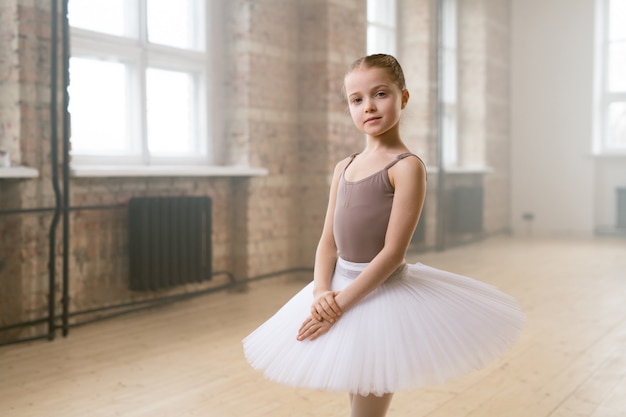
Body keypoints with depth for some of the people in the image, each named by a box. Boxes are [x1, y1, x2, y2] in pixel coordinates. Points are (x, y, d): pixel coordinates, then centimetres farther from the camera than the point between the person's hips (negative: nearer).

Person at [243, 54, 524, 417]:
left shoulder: (407, 166, -13)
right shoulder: (345, 167, 9)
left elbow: (393, 252, -18)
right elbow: (328, 241, 7)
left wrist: (341, 303, -19)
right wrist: (321, 293, -10)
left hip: (383, 292, -7)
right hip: (342, 288, 7)